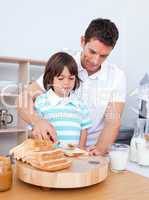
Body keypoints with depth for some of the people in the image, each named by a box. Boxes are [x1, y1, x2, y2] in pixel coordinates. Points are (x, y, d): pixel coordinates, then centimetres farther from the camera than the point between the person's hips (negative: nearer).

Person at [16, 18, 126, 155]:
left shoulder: (117, 76, -4)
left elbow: (113, 121, -9)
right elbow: (23, 99, -9)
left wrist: (100, 149, -29)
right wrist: (37, 121, -31)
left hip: (93, 151, 1)